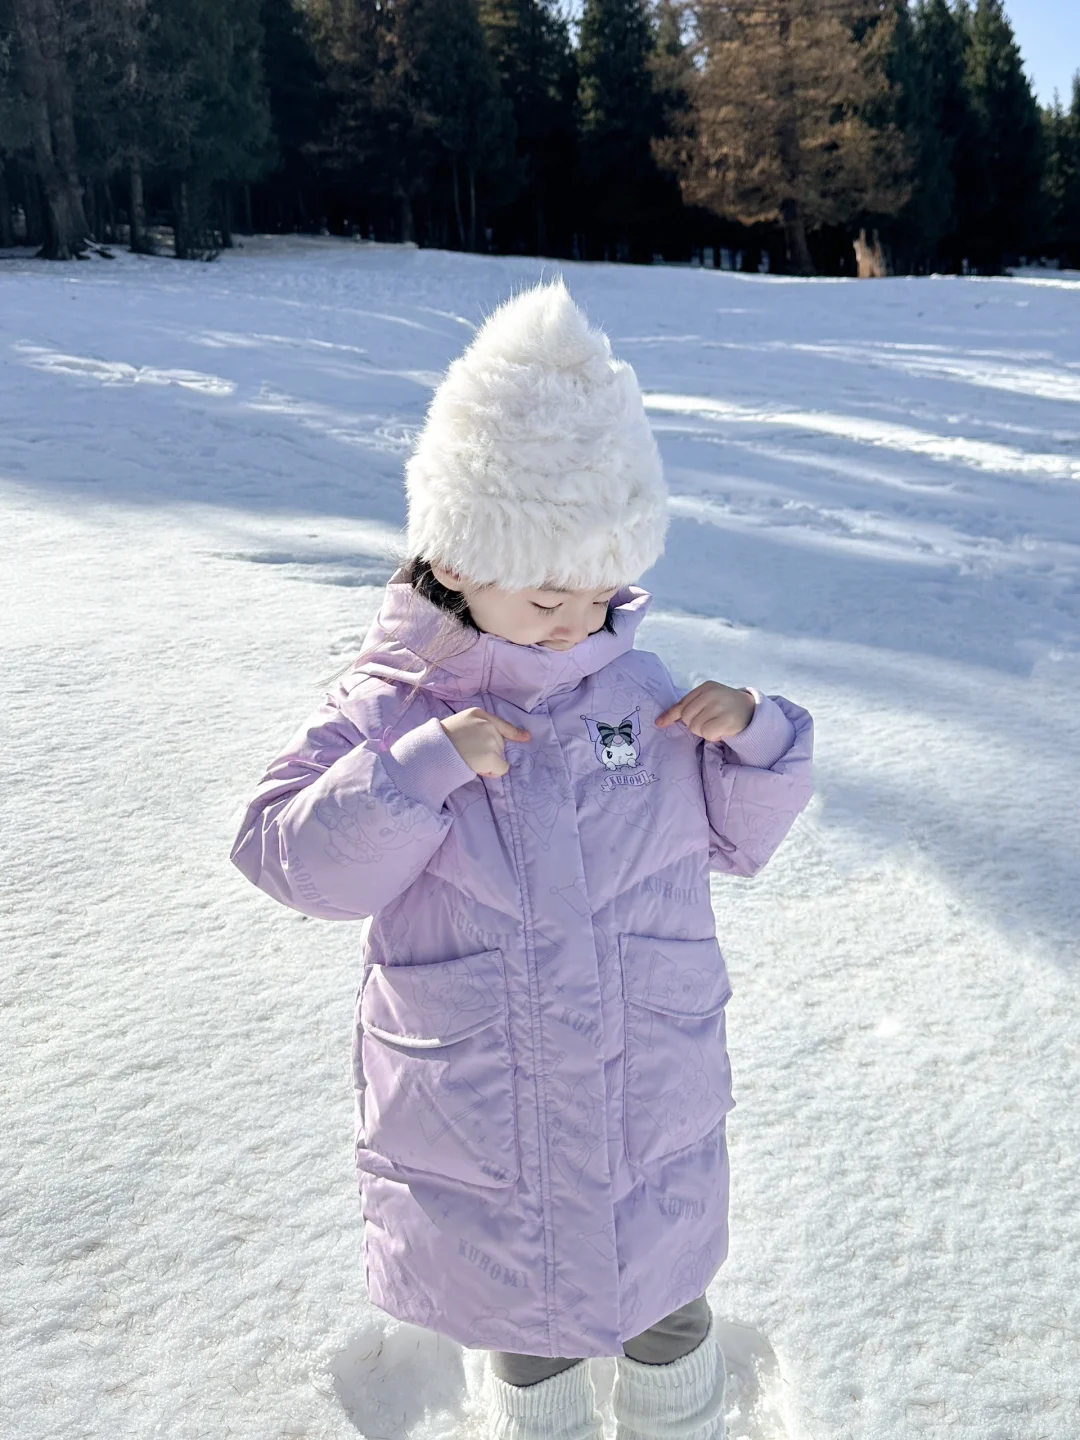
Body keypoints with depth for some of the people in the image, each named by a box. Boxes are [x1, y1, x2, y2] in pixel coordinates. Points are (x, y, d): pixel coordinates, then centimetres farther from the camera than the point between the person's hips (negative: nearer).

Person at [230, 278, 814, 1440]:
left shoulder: (639, 691, -6)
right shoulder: (386, 706, -12)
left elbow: (737, 839, 3)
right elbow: (297, 864, -18)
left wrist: (756, 739, -16)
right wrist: (425, 767, -30)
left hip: (651, 1096, 2)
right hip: (480, 1115, -1)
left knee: (663, 1300, 24)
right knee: (522, 1315, 23)